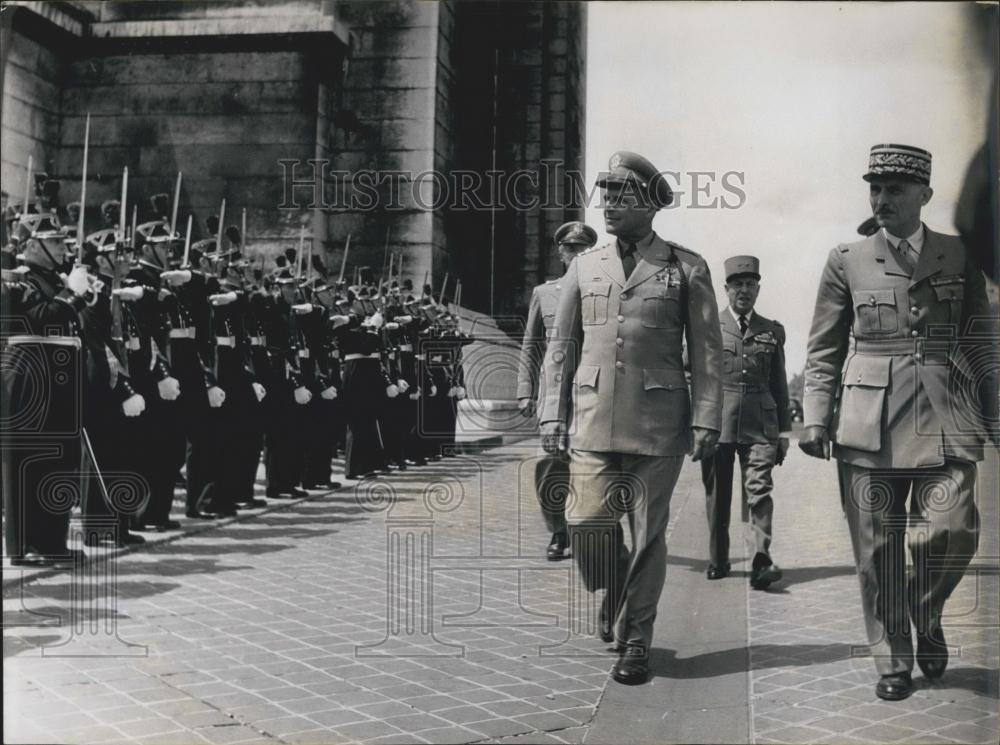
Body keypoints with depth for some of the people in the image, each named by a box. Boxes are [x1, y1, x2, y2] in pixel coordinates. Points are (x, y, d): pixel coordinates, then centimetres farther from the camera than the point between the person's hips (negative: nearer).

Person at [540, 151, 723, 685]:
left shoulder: (686, 269, 3)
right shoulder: (584, 268, 11)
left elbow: (706, 351, 2)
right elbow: (561, 346, 13)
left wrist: (705, 420, -4)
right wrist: (552, 415, 7)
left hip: (658, 423, -2)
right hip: (593, 420, 2)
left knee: (647, 534, 3)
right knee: (588, 523, -6)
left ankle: (636, 640, 17)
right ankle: (616, 595, 26)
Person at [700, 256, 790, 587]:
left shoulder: (772, 331, 13)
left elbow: (779, 384, 16)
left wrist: (784, 430, 12)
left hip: (760, 424, 1)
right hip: (717, 421, -1)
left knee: (760, 490, -11)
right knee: (717, 494, 5)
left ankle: (761, 561, -18)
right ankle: (717, 560, 17)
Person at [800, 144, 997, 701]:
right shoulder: (847, 262, 6)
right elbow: (823, 351, 8)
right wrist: (817, 419, 0)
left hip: (945, 421, 1)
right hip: (869, 424, 0)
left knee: (953, 534, -10)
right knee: (878, 550, 3)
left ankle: (926, 616, 21)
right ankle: (893, 662, 19)